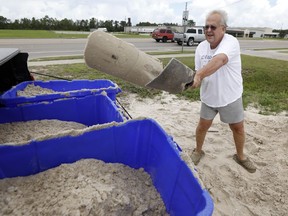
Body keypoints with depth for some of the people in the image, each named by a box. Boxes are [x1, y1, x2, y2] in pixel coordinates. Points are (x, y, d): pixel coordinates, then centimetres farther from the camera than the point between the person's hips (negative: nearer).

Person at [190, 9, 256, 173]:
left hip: (230, 97, -3)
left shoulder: (231, 42, -23)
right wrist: (196, 78, -23)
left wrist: (199, 76, -59)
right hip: (209, 97, 3)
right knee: (203, 125, 12)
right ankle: (198, 151, 37)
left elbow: (219, 60, -45)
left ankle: (240, 156, 38)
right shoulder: (201, 47, -6)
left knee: (238, 128, 12)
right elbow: (199, 70, -1)